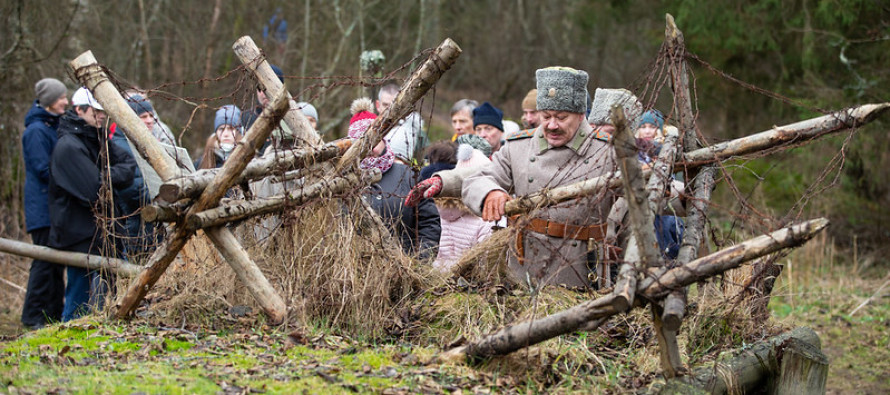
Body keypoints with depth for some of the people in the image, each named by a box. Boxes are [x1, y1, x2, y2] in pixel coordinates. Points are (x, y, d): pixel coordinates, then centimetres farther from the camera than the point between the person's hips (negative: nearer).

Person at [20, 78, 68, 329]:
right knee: (44, 261, -8)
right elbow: (43, 170, -17)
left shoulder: (53, 127, 16)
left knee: (56, 260, 10)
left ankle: (54, 314, 15)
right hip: (43, 207, -9)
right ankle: (33, 316, -4)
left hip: (56, 206, 9)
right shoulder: (36, 131, -13)